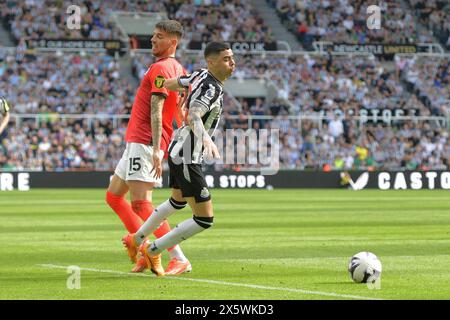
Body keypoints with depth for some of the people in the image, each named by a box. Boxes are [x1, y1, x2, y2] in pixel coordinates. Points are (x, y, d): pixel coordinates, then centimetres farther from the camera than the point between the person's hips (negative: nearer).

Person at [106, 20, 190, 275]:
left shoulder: (160, 68, -13)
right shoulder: (178, 69, 16)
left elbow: (156, 111, -22)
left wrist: (156, 149, -29)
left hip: (144, 143, -11)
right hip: (137, 142, 11)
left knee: (141, 204, -17)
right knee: (113, 196, 18)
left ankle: (179, 259, -20)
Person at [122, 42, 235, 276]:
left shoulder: (201, 76, 4)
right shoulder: (211, 88, -22)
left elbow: (169, 83, 18)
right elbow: (193, 117, -39)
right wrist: (206, 139, -55)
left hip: (178, 150, 10)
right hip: (187, 158, -10)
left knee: (177, 200, 35)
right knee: (204, 220, -9)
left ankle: (137, 239, 49)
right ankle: (153, 251, 4)